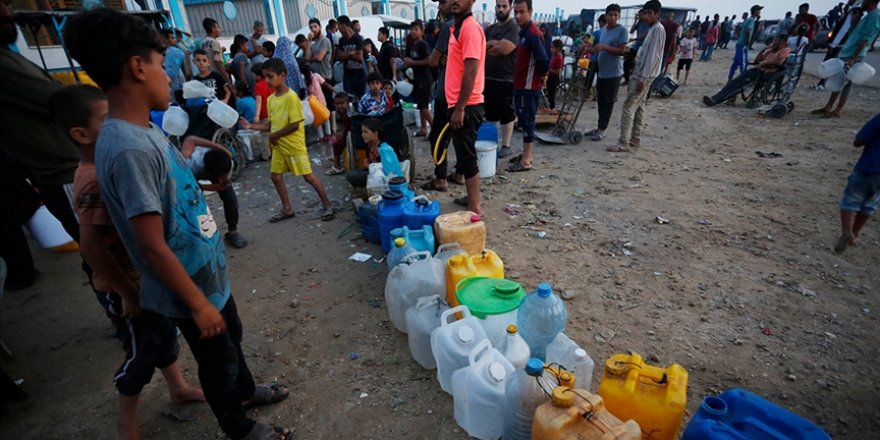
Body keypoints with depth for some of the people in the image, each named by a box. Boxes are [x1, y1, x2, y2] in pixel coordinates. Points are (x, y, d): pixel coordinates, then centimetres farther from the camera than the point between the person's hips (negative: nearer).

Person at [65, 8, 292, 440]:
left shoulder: (144, 131, 0)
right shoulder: (130, 149, -30)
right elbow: (152, 246, -27)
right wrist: (198, 304, -21)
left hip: (209, 272, 8)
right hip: (191, 287, -8)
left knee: (232, 339, 29)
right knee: (218, 361, 16)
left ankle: (245, 390, 56)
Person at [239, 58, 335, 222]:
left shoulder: (291, 97, -17)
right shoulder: (271, 99, 7)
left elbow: (295, 125, -20)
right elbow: (271, 124, 11)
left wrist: (274, 135, -14)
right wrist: (251, 126, 0)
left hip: (294, 145, -8)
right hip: (278, 146, 8)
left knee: (308, 176, -2)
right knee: (276, 177, 10)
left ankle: (327, 205, 11)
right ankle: (287, 209, 23)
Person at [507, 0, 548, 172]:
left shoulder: (533, 34, -18)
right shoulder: (523, 32, 13)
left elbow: (544, 60, -24)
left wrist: (541, 75, -8)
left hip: (528, 87, -10)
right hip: (521, 85, 10)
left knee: (527, 121, -5)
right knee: (524, 120, 14)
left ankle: (526, 161, 1)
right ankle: (526, 155, 25)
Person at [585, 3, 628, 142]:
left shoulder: (622, 30, -10)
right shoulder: (604, 30, 14)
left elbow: (621, 51, -17)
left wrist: (604, 47, -25)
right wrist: (594, 50, 8)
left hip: (613, 72, -8)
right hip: (602, 71, 8)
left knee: (608, 102, -1)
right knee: (601, 101, 11)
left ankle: (602, 129, 3)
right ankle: (599, 127, 19)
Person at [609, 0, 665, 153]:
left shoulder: (658, 29, -14)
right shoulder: (653, 29, 17)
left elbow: (653, 56, -21)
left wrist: (642, 79, -24)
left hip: (644, 75, -10)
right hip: (641, 73, 10)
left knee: (628, 107, -12)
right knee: (639, 107, 12)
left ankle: (623, 143, -12)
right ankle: (635, 139, 19)